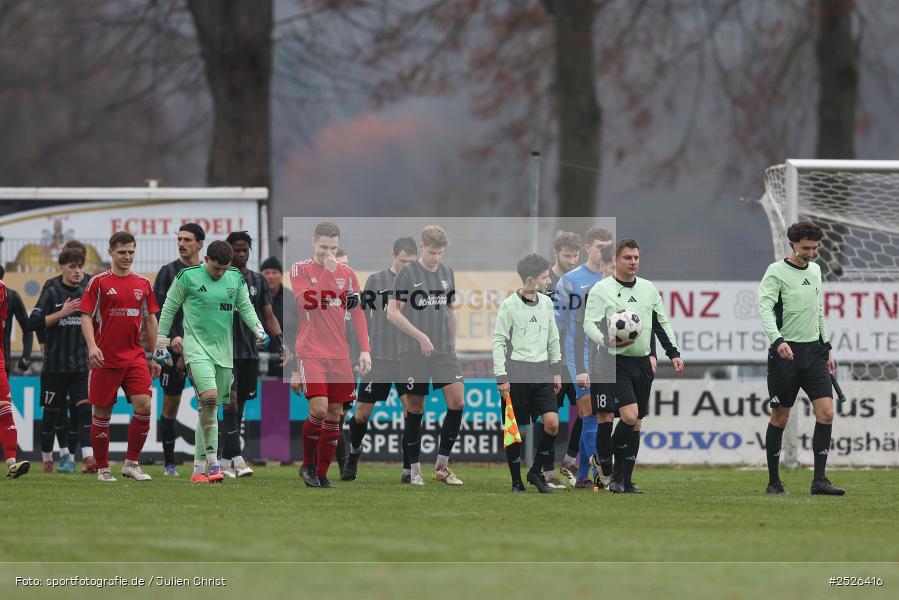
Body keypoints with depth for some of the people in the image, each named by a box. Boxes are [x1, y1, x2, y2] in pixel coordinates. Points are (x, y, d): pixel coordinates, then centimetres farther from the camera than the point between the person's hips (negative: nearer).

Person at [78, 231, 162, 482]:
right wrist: (92, 346, -18)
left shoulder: (143, 284, 11)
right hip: (105, 358, -3)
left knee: (143, 405, -12)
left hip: (135, 356, 3)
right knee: (102, 413, 1)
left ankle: (131, 463, 0)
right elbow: (86, 316, -3)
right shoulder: (98, 282, 0)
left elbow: (150, 320, 16)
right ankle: (102, 469, 13)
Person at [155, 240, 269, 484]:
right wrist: (161, 343, 5)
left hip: (223, 352, 5)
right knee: (209, 397, -24)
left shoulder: (236, 278, 9)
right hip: (196, 348, -5)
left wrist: (258, 329, -5)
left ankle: (199, 469, 15)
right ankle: (213, 463, -22)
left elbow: (245, 307, 13)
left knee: (211, 408, 7)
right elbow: (169, 308, 3)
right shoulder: (187, 277, -4)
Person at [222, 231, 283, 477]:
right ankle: (237, 459, -25)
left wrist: (280, 344, 0)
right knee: (231, 400, -17)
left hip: (250, 353, 5)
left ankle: (225, 461, 14)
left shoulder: (258, 281, 12)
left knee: (240, 407, 7)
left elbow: (269, 317, 13)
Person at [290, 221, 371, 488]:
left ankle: (322, 474, 12)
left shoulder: (346, 273, 9)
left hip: (339, 354, 4)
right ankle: (308, 464, 4)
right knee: (319, 409, -18)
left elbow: (357, 313, 10)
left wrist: (365, 349, 2)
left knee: (334, 414, 2)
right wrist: (327, 272, -19)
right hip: (311, 353, -4)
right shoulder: (300, 269, -1)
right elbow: (307, 302, -17)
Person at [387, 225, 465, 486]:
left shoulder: (447, 274, 10)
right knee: (415, 409, 1)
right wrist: (420, 336, -17)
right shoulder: (407, 274, -6)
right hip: (415, 354, -4)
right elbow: (392, 312, -11)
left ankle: (442, 465, 2)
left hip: (445, 352, 4)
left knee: (457, 402, -8)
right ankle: (415, 470, 11)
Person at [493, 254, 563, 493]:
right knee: (515, 429, 0)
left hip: (542, 370, 4)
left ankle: (536, 472, 7)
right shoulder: (510, 305, -7)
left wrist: (557, 371, 16)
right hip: (517, 372, -4)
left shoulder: (546, 303, 9)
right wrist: (501, 377, -11)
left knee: (552, 423, -9)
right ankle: (516, 481, 10)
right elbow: (498, 341, -6)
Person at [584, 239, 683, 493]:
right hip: (614, 362, -6)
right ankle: (603, 462, 3)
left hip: (641, 362, 6)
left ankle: (623, 481, 10)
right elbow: (589, 324, -8)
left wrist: (674, 354, 12)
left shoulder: (649, 289, 14)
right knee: (629, 416, -19)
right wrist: (607, 341, -26)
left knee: (636, 424, 5)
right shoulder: (601, 289, -2)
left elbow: (662, 324, 21)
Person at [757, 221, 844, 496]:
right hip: (786, 351, -6)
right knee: (780, 417, 0)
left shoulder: (814, 270, 14)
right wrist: (777, 340, -31)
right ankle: (774, 481, 10)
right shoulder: (776, 272, -6)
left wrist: (827, 348, 22)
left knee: (826, 412, -8)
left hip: (813, 351, 6)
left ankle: (819, 480, -7)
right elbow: (765, 308, -17)